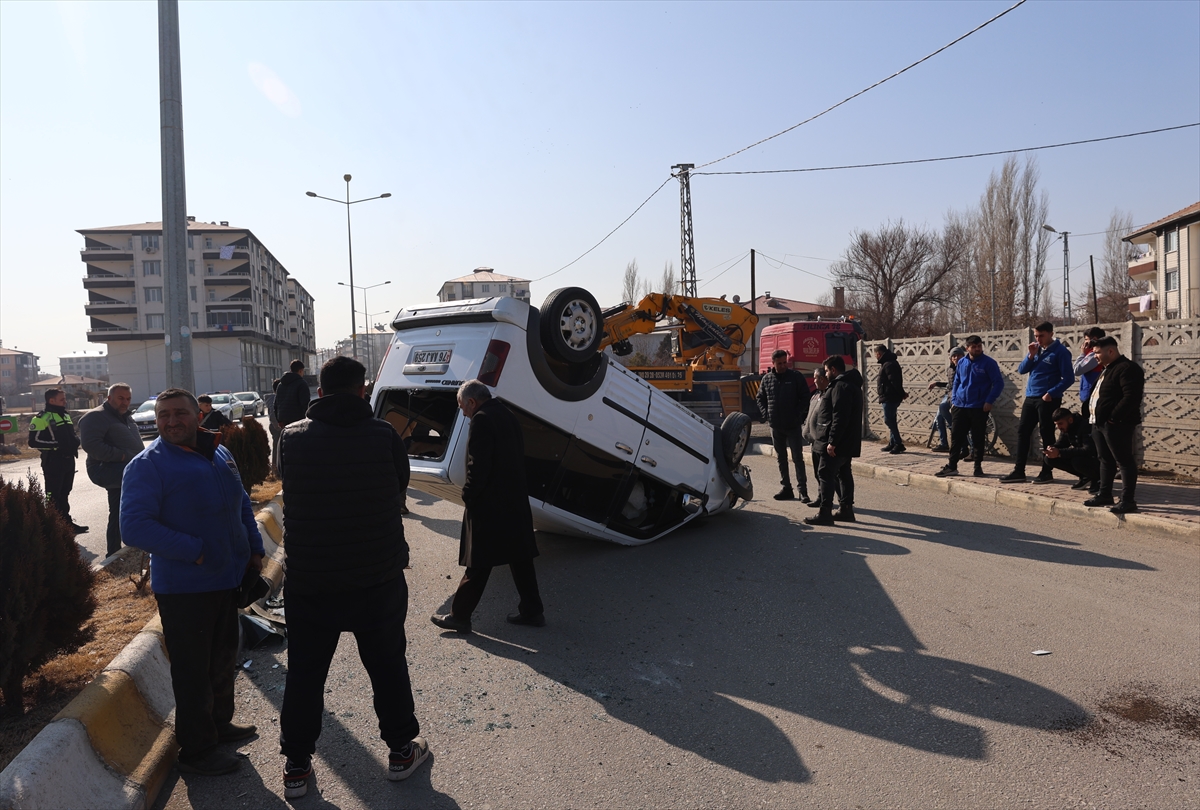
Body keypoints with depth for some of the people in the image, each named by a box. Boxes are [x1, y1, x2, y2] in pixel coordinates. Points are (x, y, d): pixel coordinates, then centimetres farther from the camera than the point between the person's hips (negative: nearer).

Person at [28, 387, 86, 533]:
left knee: (64, 494, 16)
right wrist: (55, 444, -23)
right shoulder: (42, 418, -12)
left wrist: (75, 440, 7)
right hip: (53, 463, -8)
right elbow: (34, 441, -16)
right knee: (54, 496, -3)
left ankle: (67, 522, 24)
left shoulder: (66, 416, 16)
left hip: (69, 460, 8)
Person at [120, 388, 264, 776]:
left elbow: (242, 504, 17)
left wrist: (254, 549, 8)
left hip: (227, 580, 7)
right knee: (193, 670, 5)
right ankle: (196, 750, 21)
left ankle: (220, 722, 41)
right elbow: (133, 526, -23)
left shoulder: (218, 454, 7)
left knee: (223, 658, 22)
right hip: (183, 587, -7)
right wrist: (194, 551, -27)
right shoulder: (147, 465, -14)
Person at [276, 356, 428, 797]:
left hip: (308, 579, 1)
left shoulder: (291, 437, -7)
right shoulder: (383, 435, -13)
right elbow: (399, 490, 0)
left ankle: (296, 765, 27)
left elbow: (291, 494, 6)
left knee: (304, 671, 15)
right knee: (387, 664, 16)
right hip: (379, 576, -1)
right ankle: (401, 750, 29)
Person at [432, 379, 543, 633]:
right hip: (516, 503, 9)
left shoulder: (482, 420, -14)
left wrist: (468, 496, -8)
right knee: (520, 559, 15)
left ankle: (459, 616, 11)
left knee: (478, 563, 0)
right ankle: (532, 611, 22)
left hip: (488, 507, -9)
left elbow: (478, 467, -21)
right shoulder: (509, 417, 13)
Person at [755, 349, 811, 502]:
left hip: (794, 426, -4)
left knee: (797, 458, -3)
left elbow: (805, 397, -2)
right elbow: (760, 398, 14)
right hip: (776, 426, 4)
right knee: (781, 458, 11)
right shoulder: (767, 378, 5)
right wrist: (766, 415, 2)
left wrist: (798, 415, -11)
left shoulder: (796, 376, -3)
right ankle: (786, 488, 20)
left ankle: (803, 490, 0)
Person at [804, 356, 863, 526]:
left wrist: (832, 441, -25)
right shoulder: (851, 384, 17)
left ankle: (825, 513, -7)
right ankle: (846, 509, 20)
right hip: (847, 441, 11)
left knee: (826, 474, -8)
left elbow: (839, 417, -25)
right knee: (843, 474, 15)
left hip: (837, 442, -11)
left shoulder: (840, 386, -18)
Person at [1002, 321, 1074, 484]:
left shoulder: (1060, 351, -8)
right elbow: (1021, 370, 8)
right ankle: (1019, 471, 9)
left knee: (1046, 434, 0)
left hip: (1047, 399, -7)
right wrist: (1031, 355, -6)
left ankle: (1046, 472, 9)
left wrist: (1051, 393, -19)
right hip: (1030, 398, 7)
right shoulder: (1036, 349, 12)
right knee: (1022, 432, 5)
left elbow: (1068, 378, -12)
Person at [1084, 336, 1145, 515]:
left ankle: (1128, 500, -2)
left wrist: (1113, 417, -23)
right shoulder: (1107, 369, 18)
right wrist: (1097, 418, 14)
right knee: (1106, 460, 16)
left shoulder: (1128, 368, -14)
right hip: (1100, 422, 10)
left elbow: (1131, 397, -23)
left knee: (1124, 461, -5)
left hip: (1116, 424, -10)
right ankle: (1104, 495, 25)